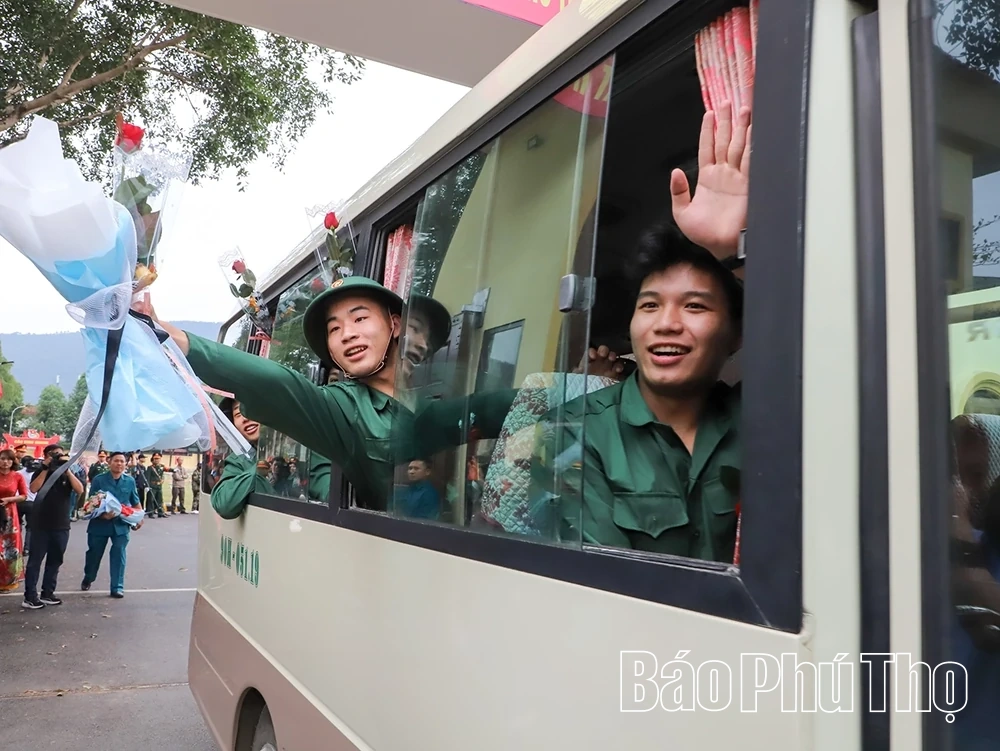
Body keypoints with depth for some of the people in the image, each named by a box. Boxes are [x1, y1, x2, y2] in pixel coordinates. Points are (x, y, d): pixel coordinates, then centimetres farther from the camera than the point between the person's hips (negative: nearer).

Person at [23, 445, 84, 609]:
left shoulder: (69, 473, 6)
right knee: (35, 560, -1)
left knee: (55, 561, 9)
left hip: (61, 525, 3)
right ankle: (30, 597, 1)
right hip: (41, 524, -3)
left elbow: (80, 490, -12)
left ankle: (47, 593, 19)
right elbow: (33, 489, -17)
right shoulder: (41, 471, 2)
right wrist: (46, 469, -19)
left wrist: (67, 469, -17)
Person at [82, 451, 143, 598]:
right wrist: (101, 514, -23)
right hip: (100, 523, -1)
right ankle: (87, 579, 41)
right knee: (94, 553, 15)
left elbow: (135, 502, 10)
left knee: (119, 555, -1)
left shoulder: (130, 481, 3)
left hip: (121, 524, 1)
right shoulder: (99, 480, -6)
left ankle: (117, 587, 6)